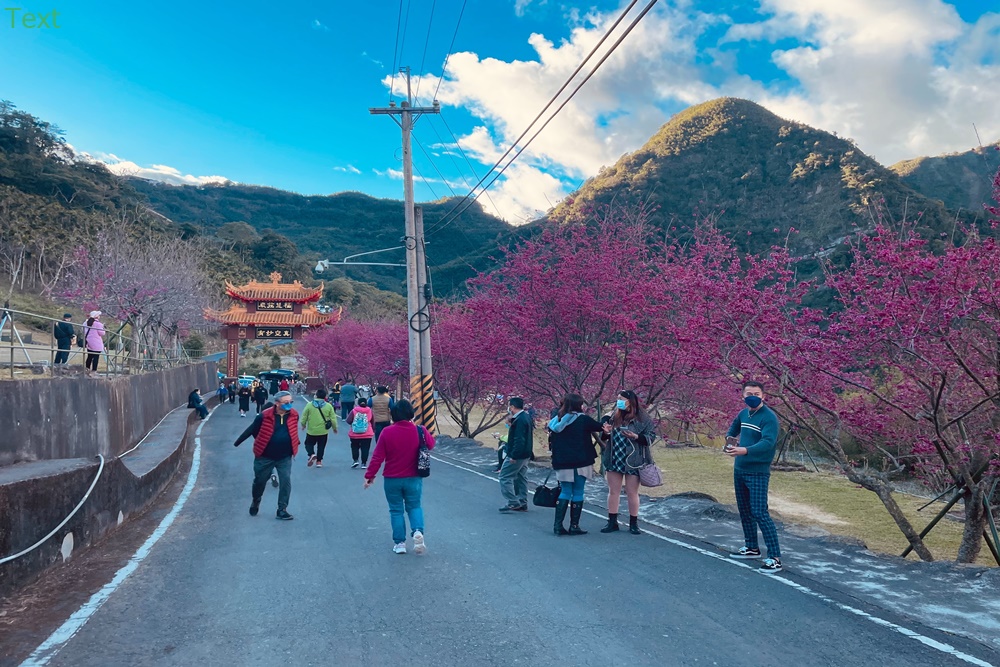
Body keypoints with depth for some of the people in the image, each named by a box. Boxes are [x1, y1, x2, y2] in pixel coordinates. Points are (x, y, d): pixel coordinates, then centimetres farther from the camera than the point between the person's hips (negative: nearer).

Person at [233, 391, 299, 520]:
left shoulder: (294, 415, -8)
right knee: (260, 481, 13)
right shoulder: (265, 416, -19)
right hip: (265, 456, -2)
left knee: (286, 482, -5)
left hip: (285, 457, 2)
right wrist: (237, 442, 3)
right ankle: (255, 502, 42)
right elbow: (251, 430, -6)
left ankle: (282, 510, 5)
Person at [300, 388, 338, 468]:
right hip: (323, 431, 1)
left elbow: (304, 416, 1)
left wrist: (303, 424, 20)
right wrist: (335, 427, 15)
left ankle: (312, 454, -12)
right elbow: (333, 419, -1)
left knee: (309, 444, 14)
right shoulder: (328, 406, -4)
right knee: (321, 446, 14)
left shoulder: (310, 405, -6)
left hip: (311, 431, -1)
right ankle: (319, 461, 15)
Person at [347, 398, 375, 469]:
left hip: (354, 434, 0)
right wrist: (374, 430, 18)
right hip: (367, 434, 0)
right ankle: (364, 463, 1)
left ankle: (355, 460, 5)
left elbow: (348, 421, -10)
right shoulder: (370, 411, 1)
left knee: (355, 447, 16)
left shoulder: (354, 411, -5)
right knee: (365, 449, 4)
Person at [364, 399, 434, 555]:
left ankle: (399, 543, 13)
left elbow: (377, 457, -10)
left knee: (396, 510, 14)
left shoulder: (387, 432, -13)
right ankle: (418, 531, -7)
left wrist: (370, 475, -1)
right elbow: (431, 444, 11)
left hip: (392, 480, -1)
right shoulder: (419, 431, -9)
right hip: (414, 478, 1)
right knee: (414, 506, 17)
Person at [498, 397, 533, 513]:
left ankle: (513, 502, -6)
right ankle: (522, 503, 20)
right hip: (525, 455, 11)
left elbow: (519, 440, -26)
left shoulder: (519, 420, -21)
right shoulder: (526, 417, 12)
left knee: (505, 477, -4)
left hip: (517, 455, -11)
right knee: (521, 478, 15)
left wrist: (513, 456, -24)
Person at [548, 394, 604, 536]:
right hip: (580, 463, -4)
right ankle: (574, 526, 7)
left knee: (565, 492, 12)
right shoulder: (583, 420, -9)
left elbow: (553, 442, 12)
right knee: (577, 493, 4)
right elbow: (601, 427, 1)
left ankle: (558, 525, 7)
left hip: (562, 463, 5)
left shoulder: (556, 421, 6)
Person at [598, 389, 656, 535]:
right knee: (613, 492, 8)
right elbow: (604, 437, 16)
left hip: (632, 461, -4)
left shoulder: (642, 418, -7)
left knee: (632, 493, 4)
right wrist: (606, 432, -7)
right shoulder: (613, 416, 7)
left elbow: (651, 436, -9)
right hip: (614, 460, 4)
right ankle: (612, 522, 16)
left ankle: (633, 524, 15)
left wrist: (636, 437, -24)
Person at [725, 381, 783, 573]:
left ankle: (775, 558, -10)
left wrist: (745, 450, -44)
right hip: (739, 470, 8)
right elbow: (733, 430, 29)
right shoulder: (743, 413, 8)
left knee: (759, 513, -13)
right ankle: (751, 548, 31)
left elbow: (768, 442, -30)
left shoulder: (769, 417, -16)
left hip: (758, 473, -8)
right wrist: (730, 439, 8)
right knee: (744, 511, 16)